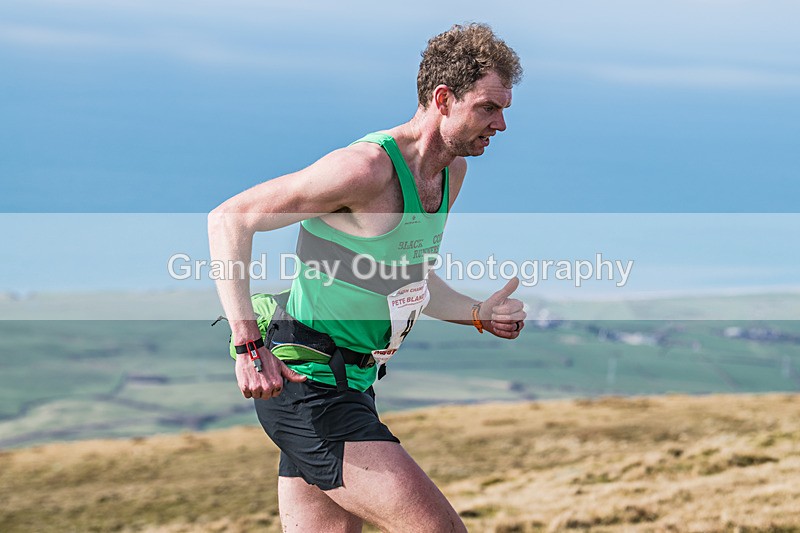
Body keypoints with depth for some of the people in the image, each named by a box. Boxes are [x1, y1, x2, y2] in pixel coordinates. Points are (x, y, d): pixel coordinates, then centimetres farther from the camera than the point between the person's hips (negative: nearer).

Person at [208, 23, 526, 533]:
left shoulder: (452, 171, 11)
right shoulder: (367, 167, -19)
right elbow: (229, 219, -19)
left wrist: (479, 313, 9)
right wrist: (249, 345, -26)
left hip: (352, 385, 10)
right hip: (305, 383, -10)